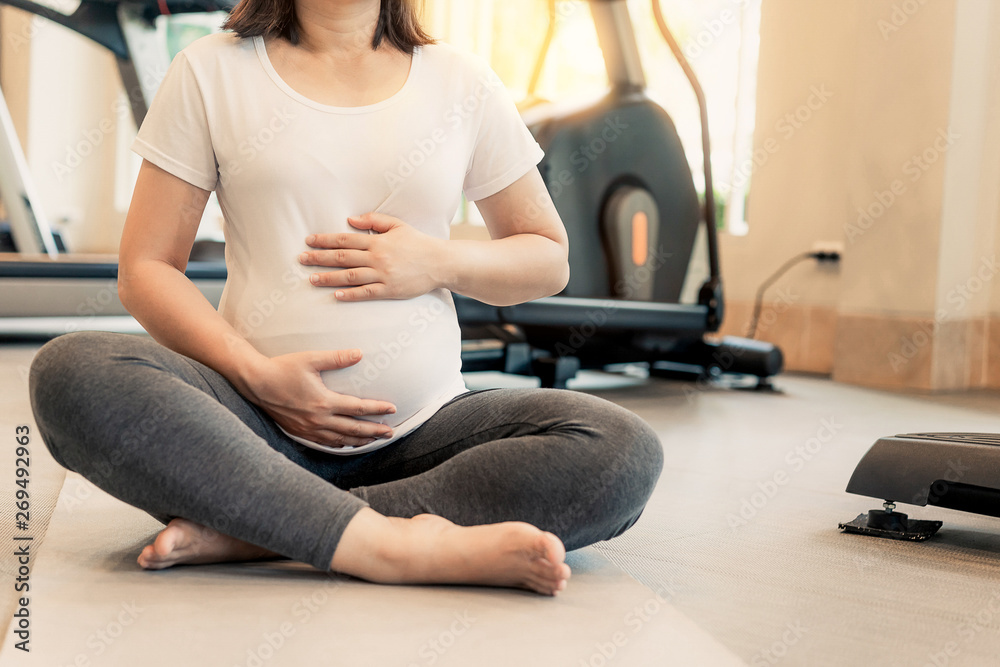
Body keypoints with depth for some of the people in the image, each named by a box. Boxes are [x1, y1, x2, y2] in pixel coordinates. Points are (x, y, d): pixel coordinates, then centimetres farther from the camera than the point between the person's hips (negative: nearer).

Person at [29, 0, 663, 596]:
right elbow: (145, 268, 3)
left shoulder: (463, 83, 11)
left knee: (624, 451, -25)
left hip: (424, 424, 2)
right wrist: (256, 375, -14)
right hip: (259, 421, -1)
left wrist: (441, 263, -5)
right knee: (71, 372, -29)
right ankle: (393, 543, -34)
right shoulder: (212, 70, 7)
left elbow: (550, 259, 16)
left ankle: (252, 530, -26)